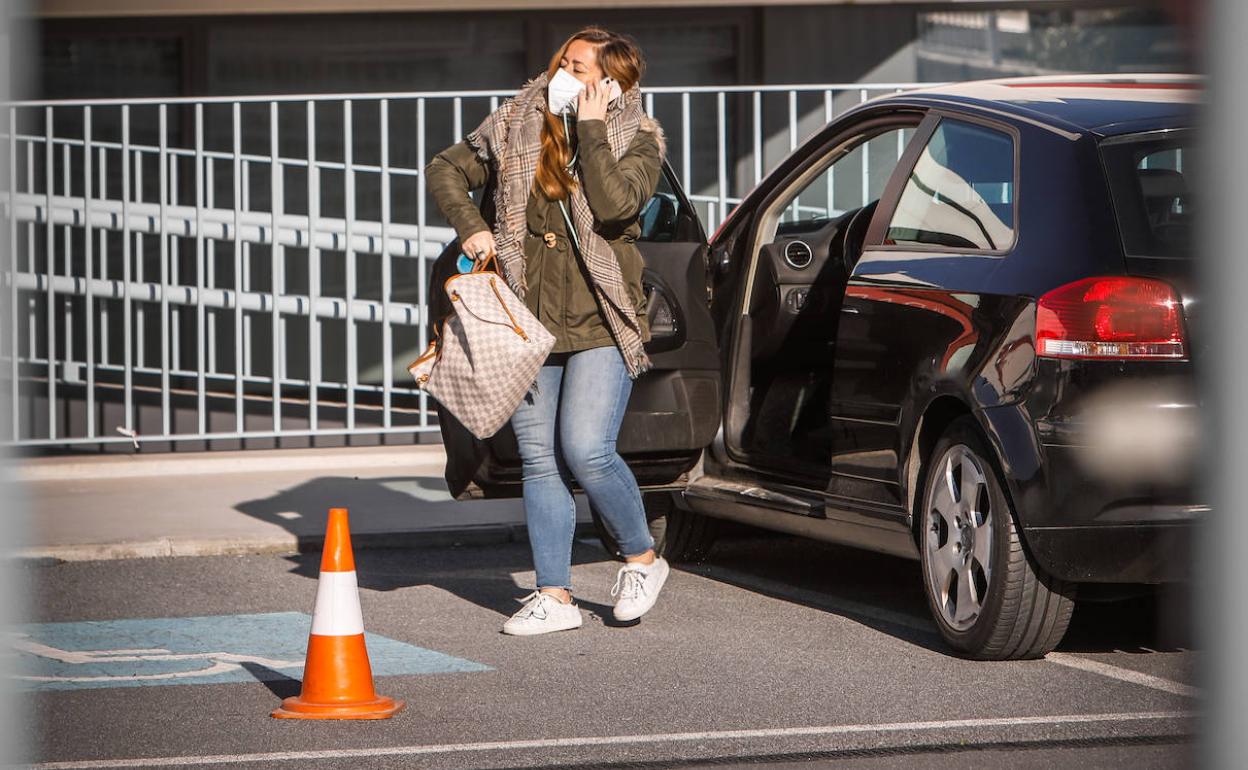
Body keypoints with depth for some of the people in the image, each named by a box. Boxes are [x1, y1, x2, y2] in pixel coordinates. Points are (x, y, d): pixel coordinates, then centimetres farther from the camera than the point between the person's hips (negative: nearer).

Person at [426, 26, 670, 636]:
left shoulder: (638, 140, -2)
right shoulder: (516, 128, 7)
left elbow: (615, 205, -20)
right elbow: (446, 169, 16)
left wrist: (591, 129, -16)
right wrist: (469, 224, 0)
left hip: (599, 323, -4)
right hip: (528, 321, 4)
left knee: (586, 451, -15)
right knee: (539, 459, 4)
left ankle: (642, 559, 8)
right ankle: (555, 596, 9)